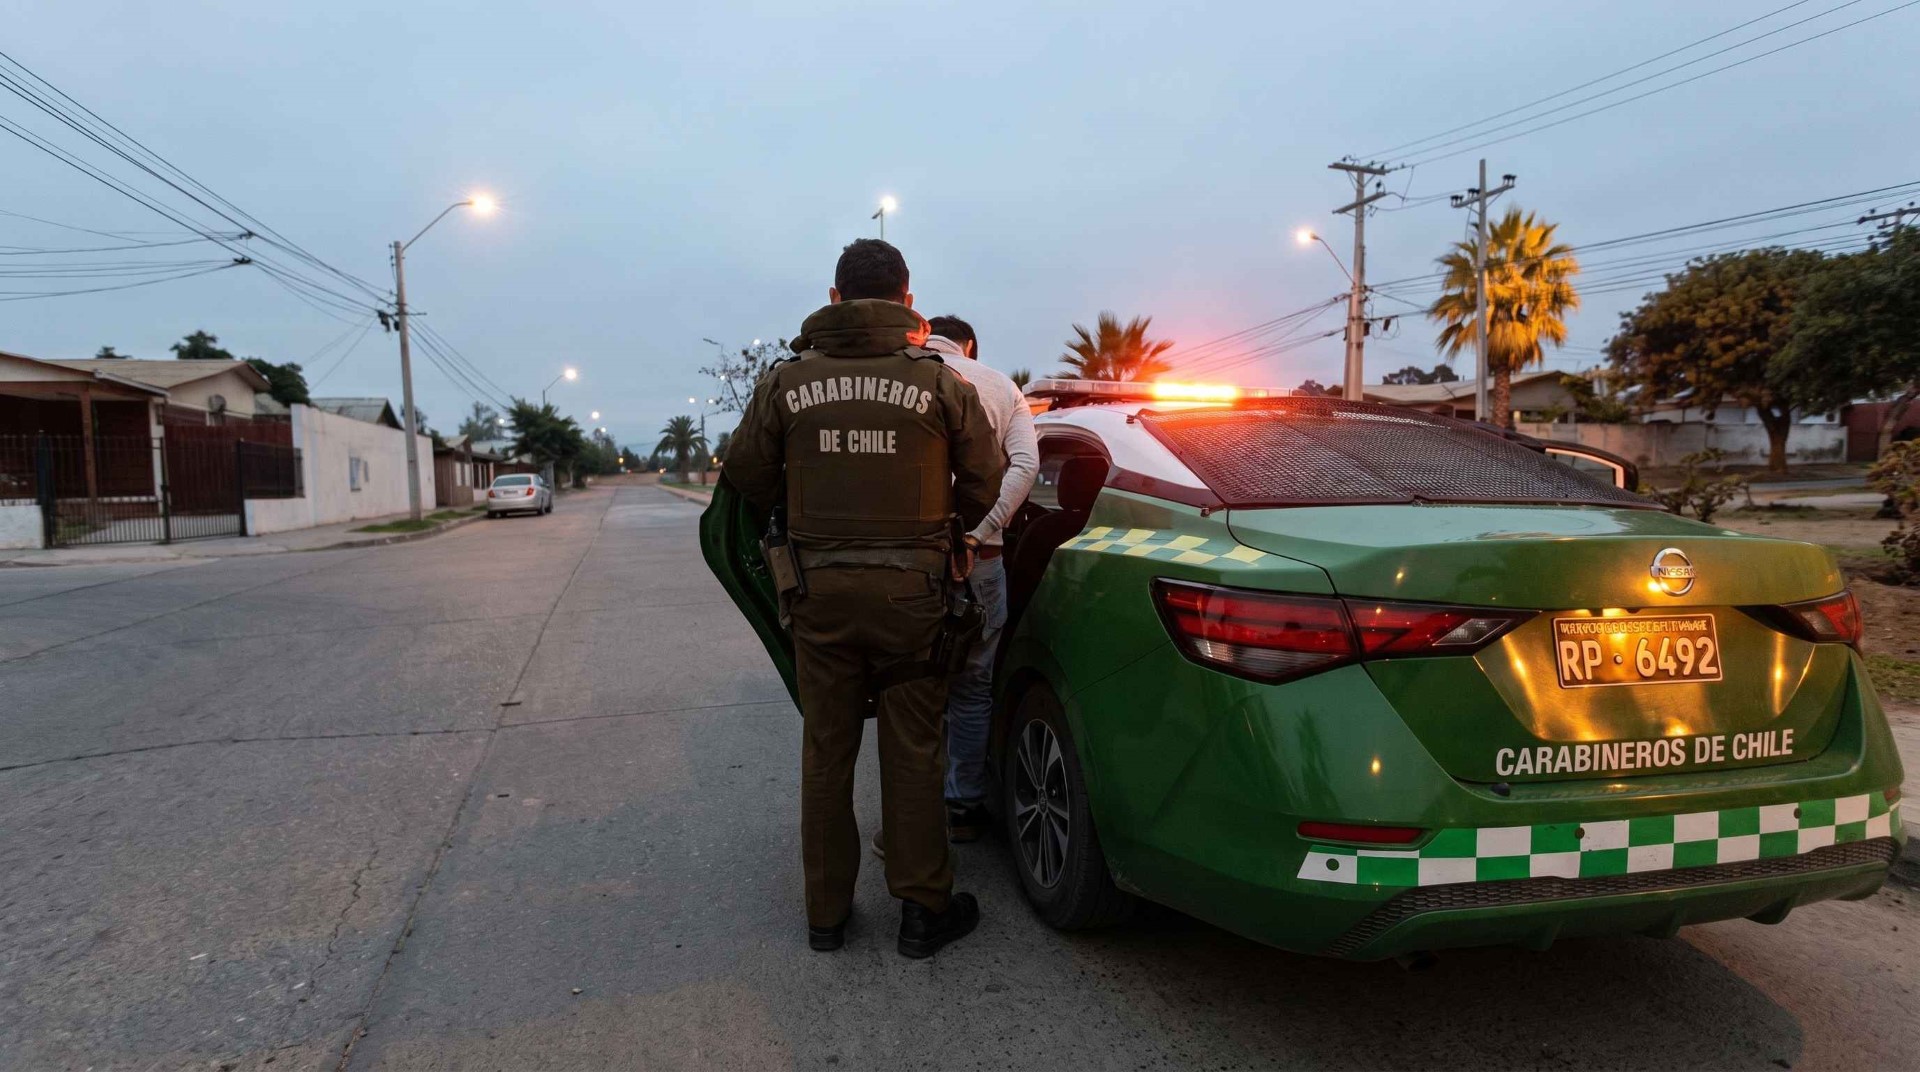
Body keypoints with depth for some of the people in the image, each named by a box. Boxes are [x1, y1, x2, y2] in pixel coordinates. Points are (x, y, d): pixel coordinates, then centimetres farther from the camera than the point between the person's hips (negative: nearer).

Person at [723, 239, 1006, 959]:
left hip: (820, 587, 2)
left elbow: (746, 473, 5)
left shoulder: (787, 380, -1)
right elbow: (984, 478, 3)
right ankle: (923, 910, 20)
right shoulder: (940, 380, -4)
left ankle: (826, 912, 25)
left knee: (826, 750, 14)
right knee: (913, 751, 9)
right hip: (910, 584, -1)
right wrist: (959, 533, 23)